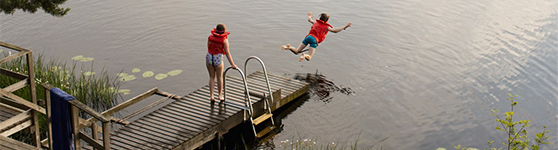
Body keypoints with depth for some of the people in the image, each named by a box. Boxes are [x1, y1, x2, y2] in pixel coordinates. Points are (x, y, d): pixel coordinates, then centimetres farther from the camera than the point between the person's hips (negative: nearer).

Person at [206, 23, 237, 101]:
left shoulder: (210, 37, -1)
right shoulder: (224, 40, -9)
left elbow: (208, 48, 2)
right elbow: (227, 53, -9)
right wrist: (232, 64, -5)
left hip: (209, 58, 2)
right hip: (218, 59, -2)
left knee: (212, 77, 17)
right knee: (219, 77, 16)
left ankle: (211, 95, 13)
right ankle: (220, 95, 27)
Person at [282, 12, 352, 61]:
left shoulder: (316, 22, 22)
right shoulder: (327, 27, 9)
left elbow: (309, 20, 41)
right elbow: (335, 31, 1)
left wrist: (309, 16, 65)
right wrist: (345, 26, 7)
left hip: (309, 36, 4)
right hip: (315, 40, -4)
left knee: (296, 51, 7)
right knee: (309, 57, -8)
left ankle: (289, 47, -24)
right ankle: (305, 55, -44)